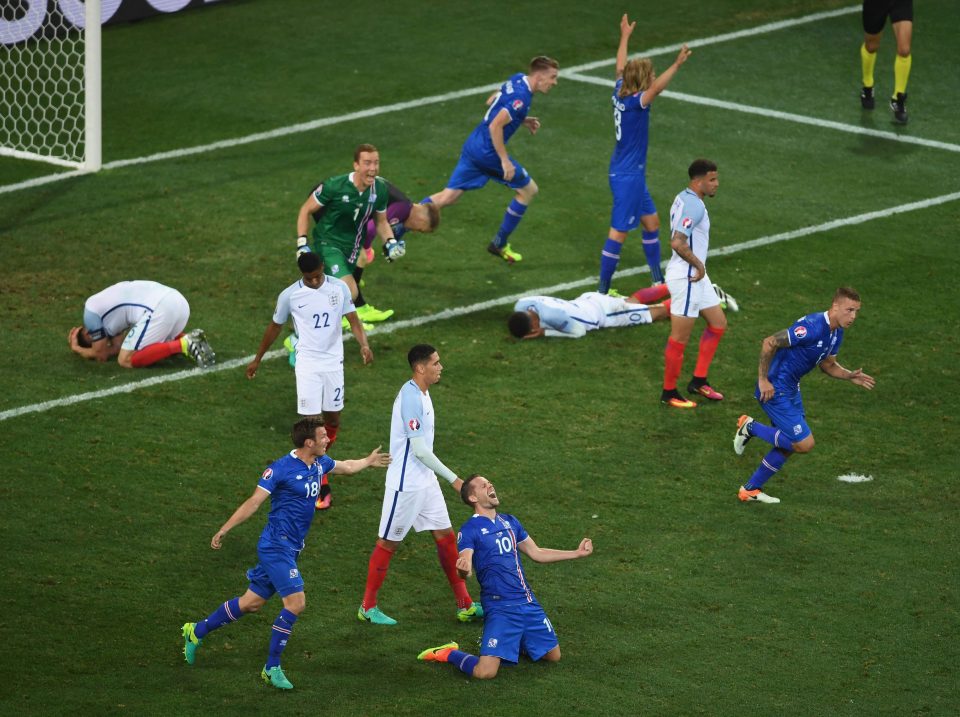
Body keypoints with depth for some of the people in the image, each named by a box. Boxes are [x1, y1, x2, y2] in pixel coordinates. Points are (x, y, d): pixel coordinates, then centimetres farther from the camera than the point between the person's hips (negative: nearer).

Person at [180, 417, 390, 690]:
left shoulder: (319, 463, 8)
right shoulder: (281, 468, -16)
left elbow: (346, 467, 31)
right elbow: (254, 502, -15)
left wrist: (368, 461, 45)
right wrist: (223, 530, -18)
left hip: (290, 549, 9)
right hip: (276, 546, -9)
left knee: (252, 602, 14)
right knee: (296, 602, -15)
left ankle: (196, 631, 29)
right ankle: (272, 668, -5)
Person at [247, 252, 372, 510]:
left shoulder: (339, 288, -4)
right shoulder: (289, 295, -7)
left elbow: (353, 319, -2)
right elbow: (274, 327, 7)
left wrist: (364, 344, -22)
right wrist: (257, 359, 15)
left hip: (334, 362, 2)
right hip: (307, 364, -2)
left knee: (332, 421, 10)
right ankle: (322, 485, -7)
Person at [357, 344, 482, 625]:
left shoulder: (421, 393, 8)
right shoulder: (411, 397, -23)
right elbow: (419, 450, -24)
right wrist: (453, 479, -19)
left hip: (426, 481, 9)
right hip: (405, 484, -9)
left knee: (446, 536, 9)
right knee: (388, 542, 3)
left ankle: (464, 605, 15)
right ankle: (368, 607, 15)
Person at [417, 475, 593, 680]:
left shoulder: (510, 522, 14)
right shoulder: (469, 530, -7)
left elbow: (536, 554, 23)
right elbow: (465, 568, -19)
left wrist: (577, 553, 23)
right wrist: (464, 570, -44)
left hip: (528, 603, 7)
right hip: (500, 608, -7)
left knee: (553, 656, 12)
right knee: (485, 672, -20)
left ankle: (514, 641, 33)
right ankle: (449, 654, 9)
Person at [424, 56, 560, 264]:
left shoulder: (517, 79, 7)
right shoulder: (522, 97, -21)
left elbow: (491, 102, 22)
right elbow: (495, 127, -26)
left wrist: (522, 120, 18)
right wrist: (504, 160, -22)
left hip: (473, 144, 9)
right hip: (488, 151, -9)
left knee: (447, 197, 9)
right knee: (528, 190, 9)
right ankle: (499, 244, 17)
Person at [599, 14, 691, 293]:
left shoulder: (620, 93, 1)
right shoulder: (634, 102, -23)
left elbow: (621, 67, 19)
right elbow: (656, 88, -42)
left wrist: (625, 36, 31)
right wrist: (676, 66, -50)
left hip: (632, 175, 10)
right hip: (628, 178, -10)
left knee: (652, 222, 20)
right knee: (618, 233, -6)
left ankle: (658, 278, 31)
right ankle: (603, 289, -2)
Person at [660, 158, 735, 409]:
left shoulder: (685, 198, 10)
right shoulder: (693, 206, -22)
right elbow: (677, 243, -31)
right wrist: (698, 265, -18)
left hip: (697, 277, 11)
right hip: (686, 278, -11)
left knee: (718, 323, 17)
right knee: (679, 338, 0)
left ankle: (698, 381, 23)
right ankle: (669, 393, 10)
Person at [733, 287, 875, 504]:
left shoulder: (836, 333, 4)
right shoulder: (812, 327, -26)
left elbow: (828, 365, 19)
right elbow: (769, 343, -25)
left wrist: (850, 376, 1)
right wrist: (763, 380, -21)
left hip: (791, 388, 10)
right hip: (775, 389, -10)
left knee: (789, 445, 17)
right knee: (804, 443, -10)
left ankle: (751, 489, 29)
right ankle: (751, 427, 4)